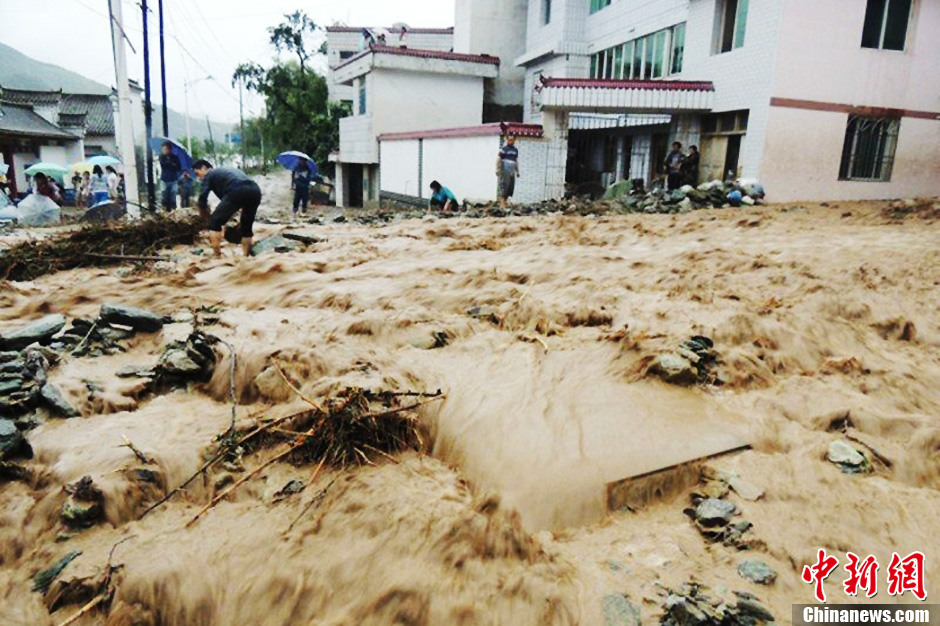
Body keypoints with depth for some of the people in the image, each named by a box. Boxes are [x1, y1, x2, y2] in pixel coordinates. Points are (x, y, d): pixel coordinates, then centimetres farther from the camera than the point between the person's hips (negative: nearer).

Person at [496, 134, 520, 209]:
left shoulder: (516, 150, 17)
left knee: (511, 187, 3)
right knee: (504, 186, -10)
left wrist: (517, 171, 22)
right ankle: (502, 202, -9)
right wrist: (497, 170, -13)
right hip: (504, 171, -6)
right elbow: (499, 160, -5)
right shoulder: (503, 149, -1)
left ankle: (505, 199, 16)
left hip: (512, 171, 6)